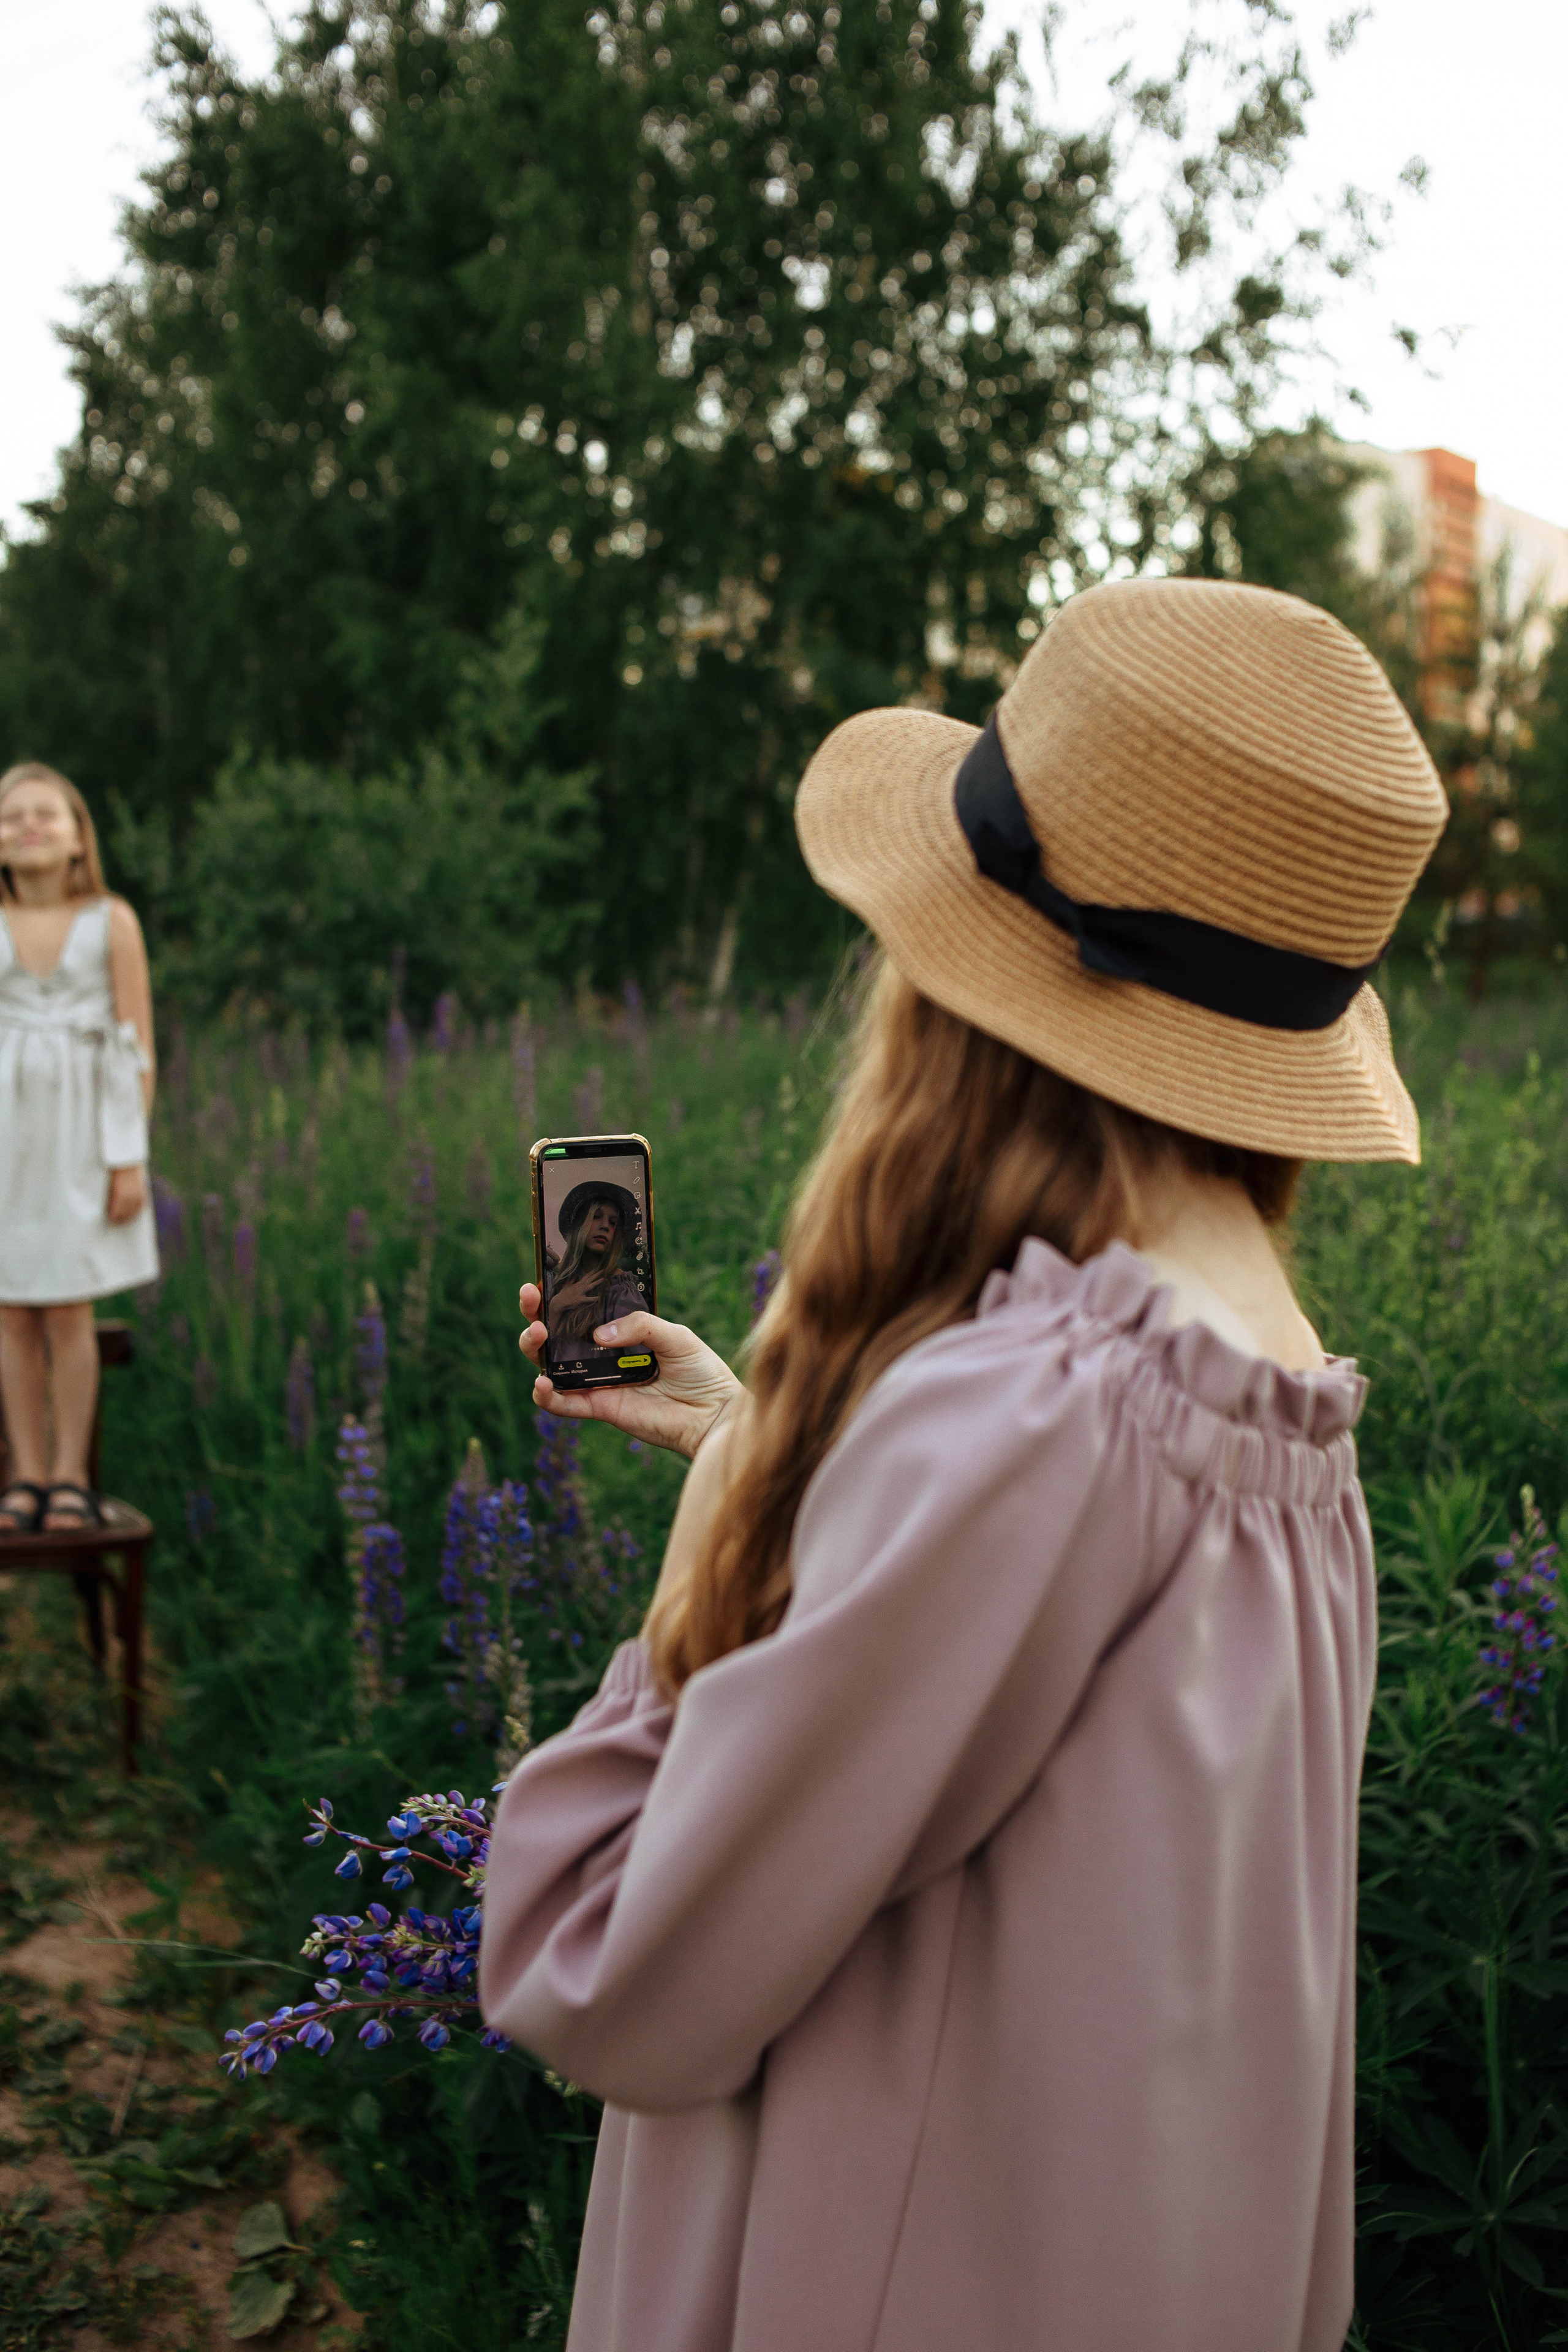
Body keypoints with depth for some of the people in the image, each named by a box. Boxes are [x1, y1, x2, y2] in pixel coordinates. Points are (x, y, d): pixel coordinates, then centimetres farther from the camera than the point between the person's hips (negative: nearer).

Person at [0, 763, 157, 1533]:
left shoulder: (112, 922, -3)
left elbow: (137, 1050, -2)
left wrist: (131, 1158, -5)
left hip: (81, 1133, -2)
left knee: (69, 1315, -1)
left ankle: (70, 1477, 11)